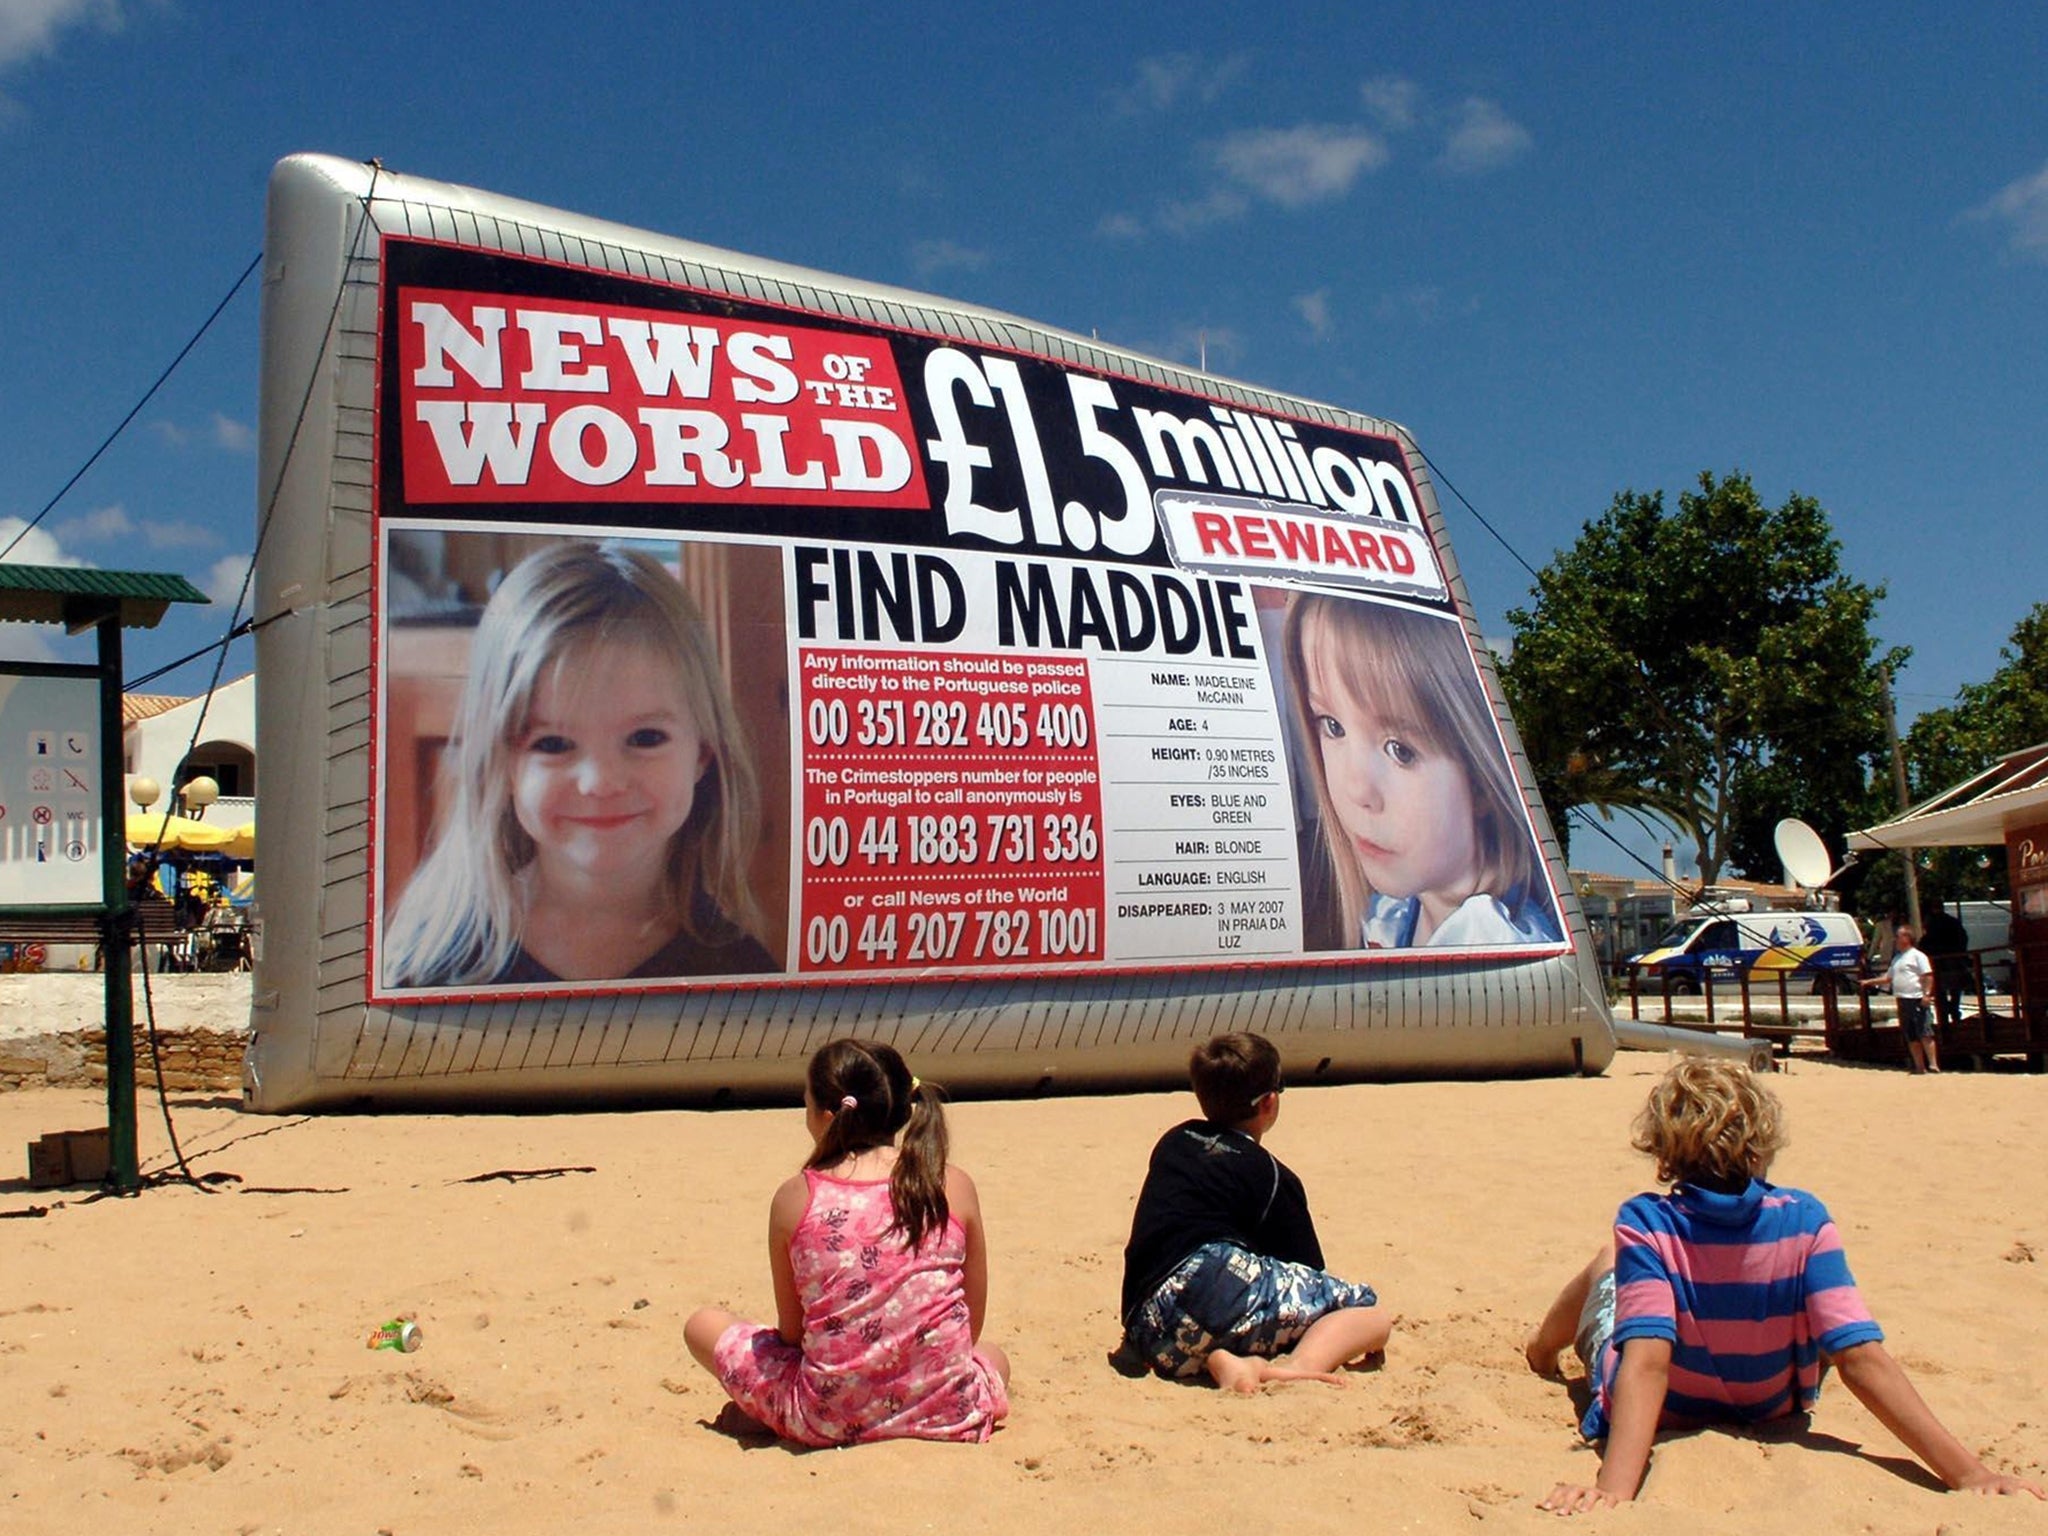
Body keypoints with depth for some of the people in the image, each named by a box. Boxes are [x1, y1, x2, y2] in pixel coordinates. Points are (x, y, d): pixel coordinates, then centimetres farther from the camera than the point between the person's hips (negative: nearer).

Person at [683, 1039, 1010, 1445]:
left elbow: (791, 1333, 2)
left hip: (830, 1421, -2)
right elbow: (972, 1325, 4)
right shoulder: (953, 1187, -4)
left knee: (703, 1325, 20)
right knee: (994, 1357, 39)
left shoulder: (795, 1198, -6)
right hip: (946, 1415, 3)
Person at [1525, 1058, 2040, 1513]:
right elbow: (1861, 1357, -32)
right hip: (1769, 1410, 2)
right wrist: (1968, 1471, -30)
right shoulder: (1802, 1221, -27)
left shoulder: (1646, 1225, -32)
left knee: (1609, 1260, 29)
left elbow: (1647, 1361, -41)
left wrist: (1614, 1488, -48)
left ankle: (1544, 1347, 62)